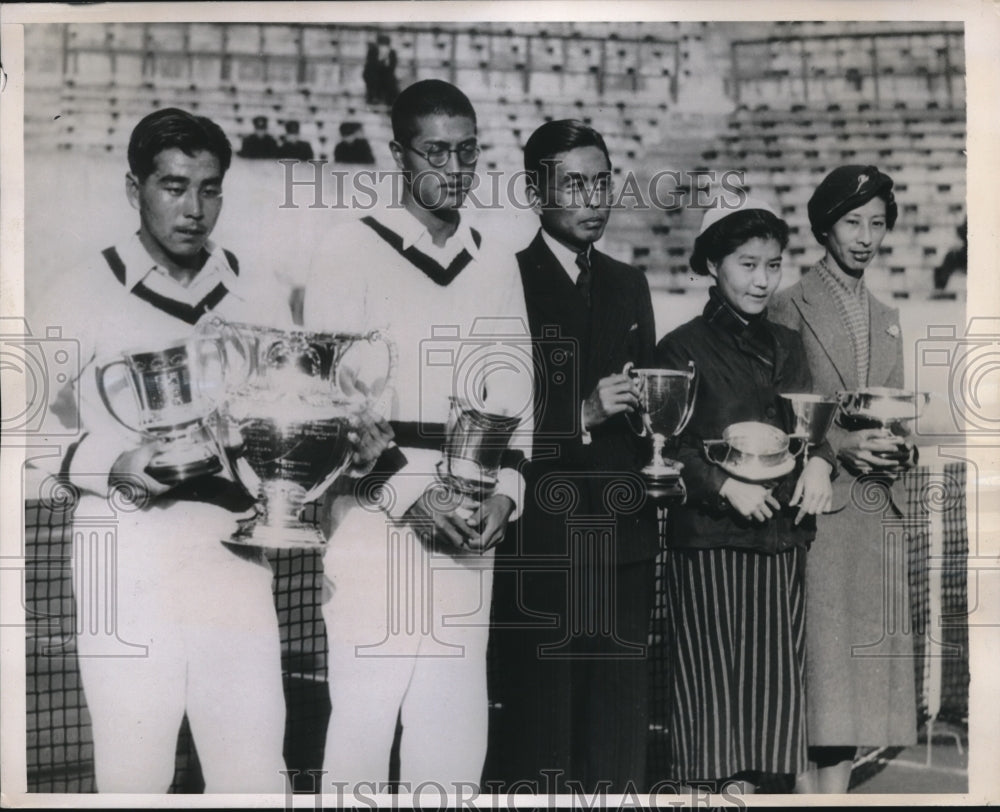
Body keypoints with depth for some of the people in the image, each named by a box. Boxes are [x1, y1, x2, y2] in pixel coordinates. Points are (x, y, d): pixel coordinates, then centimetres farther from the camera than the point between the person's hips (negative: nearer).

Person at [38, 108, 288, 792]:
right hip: (127, 558, -2)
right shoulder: (88, 293, 2)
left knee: (256, 772, 0)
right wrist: (110, 462, -15)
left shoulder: (255, 295, 10)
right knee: (132, 768, 1)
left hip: (234, 553, 2)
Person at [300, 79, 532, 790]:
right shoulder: (352, 253, -1)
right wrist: (408, 495, -13)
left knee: (457, 710, 6)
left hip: (470, 522, 5)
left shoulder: (497, 266, 14)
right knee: (366, 699, -5)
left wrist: (505, 491, -2)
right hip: (377, 513, -4)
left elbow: (513, 396, 14)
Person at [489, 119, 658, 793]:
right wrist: (581, 416, -19)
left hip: (625, 537, 6)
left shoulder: (629, 285, 17)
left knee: (621, 729, 10)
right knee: (539, 720, -1)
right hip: (541, 541, -6)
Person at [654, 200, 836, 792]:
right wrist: (726, 486, -18)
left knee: (776, 673, 7)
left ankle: (757, 778, 18)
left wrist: (820, 462, -8)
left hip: (781, 536, 5)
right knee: (712, 674, 0)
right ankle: (717, 785, 10)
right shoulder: (682, 349, -3)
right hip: (708, 539, -5)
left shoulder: (787, 346, 15)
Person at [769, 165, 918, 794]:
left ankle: (836, 790, 11)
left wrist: (889, 447, -2)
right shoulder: (790, 309, -1)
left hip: (873, 507, 6)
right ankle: (807, 788, -1)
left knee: (861, 667, 5)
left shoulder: (888, 319, 19)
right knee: (813, 655, -7)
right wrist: (840, 443, -17)